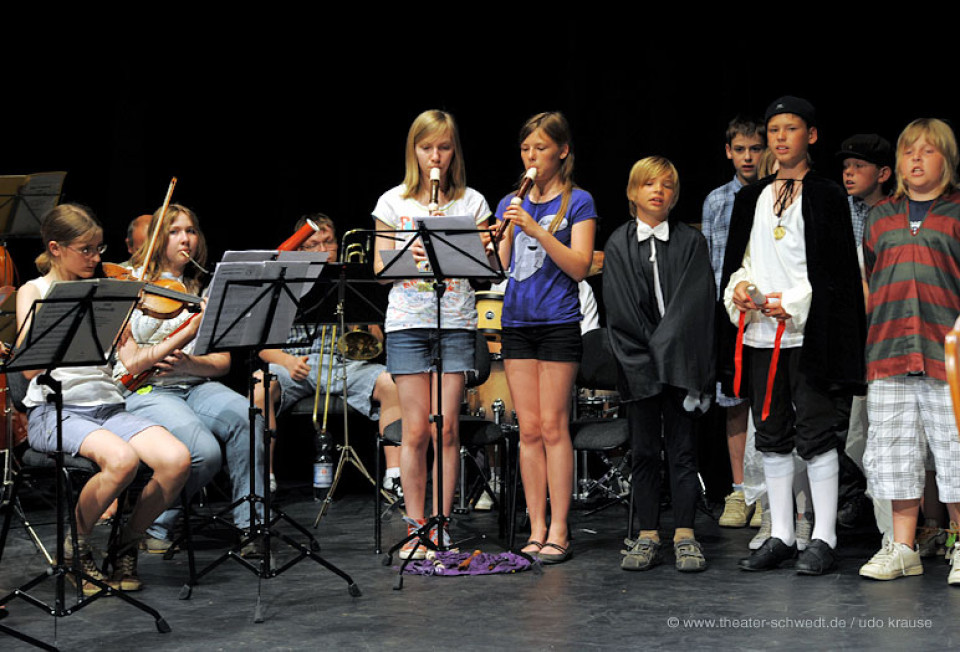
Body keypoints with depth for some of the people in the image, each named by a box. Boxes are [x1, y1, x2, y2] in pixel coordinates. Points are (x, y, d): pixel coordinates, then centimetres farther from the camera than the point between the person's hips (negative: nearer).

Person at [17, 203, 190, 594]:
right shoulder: (34, 293, 2)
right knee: (121, 458, -34)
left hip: (107, 407, 4)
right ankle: (75, 547, -8)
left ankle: (126, 545, 1)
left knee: (176, 459, -23)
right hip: (53, 412, -4)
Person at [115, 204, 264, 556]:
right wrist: (191, 329, -19)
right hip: (145, 392, -5)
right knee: (205, 451, -31)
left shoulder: (203, 291, 14)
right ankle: (154, 524, -5)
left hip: (195, 386, 5)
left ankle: (251, 525, -22)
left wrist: (189, 363, -13)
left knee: (245, 417, -28)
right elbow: (132, 362, -12)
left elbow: (222, 362, 10)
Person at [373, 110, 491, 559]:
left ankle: (440, 527, 6)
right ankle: (415, 528, 6)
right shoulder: (393, 202, 7)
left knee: (446, 429, -3)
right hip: (407, 321, 0)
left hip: (456, 322, 0)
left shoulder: (471, 202, 7)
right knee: (416, 430, -2)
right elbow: (380, 267, 4)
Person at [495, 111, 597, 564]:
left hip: (558, 323, -4)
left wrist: (535, 229, -19)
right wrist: (500, 237, -10)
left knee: (553, 427, -6)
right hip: (517, 322, 4)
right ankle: (536, 530, 8)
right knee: (529, 429, 4)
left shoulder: (577, 203, 0)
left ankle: (558, 531, -2)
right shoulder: (511, 205, 14)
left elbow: (579, 267, -11)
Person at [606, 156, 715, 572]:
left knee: (682, 450, 1)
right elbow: (621, 310, 0)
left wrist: (666, 350, -11)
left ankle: (685, 535, 4)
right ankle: (647, 536, 9)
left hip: (681, 363, -1)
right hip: (638, 365, 1)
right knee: (644, 450, 4)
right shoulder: (618, 245, 7)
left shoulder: (691, 242, 5)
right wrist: (650, 355, -7)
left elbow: (695, 304, -3)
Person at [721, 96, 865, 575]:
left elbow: (839, 270, -6)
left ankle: (823, 539, 0)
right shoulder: (751, 198, 14)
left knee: (816, 435, -5)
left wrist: (793, 301, -14)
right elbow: (738, 258, 18)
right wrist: (740, 287, -3)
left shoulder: (826, 196, -1)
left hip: (809, 333, -5)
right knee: (772, 436, 9)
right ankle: (781, 536, 16)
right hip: (760, 333, 6)